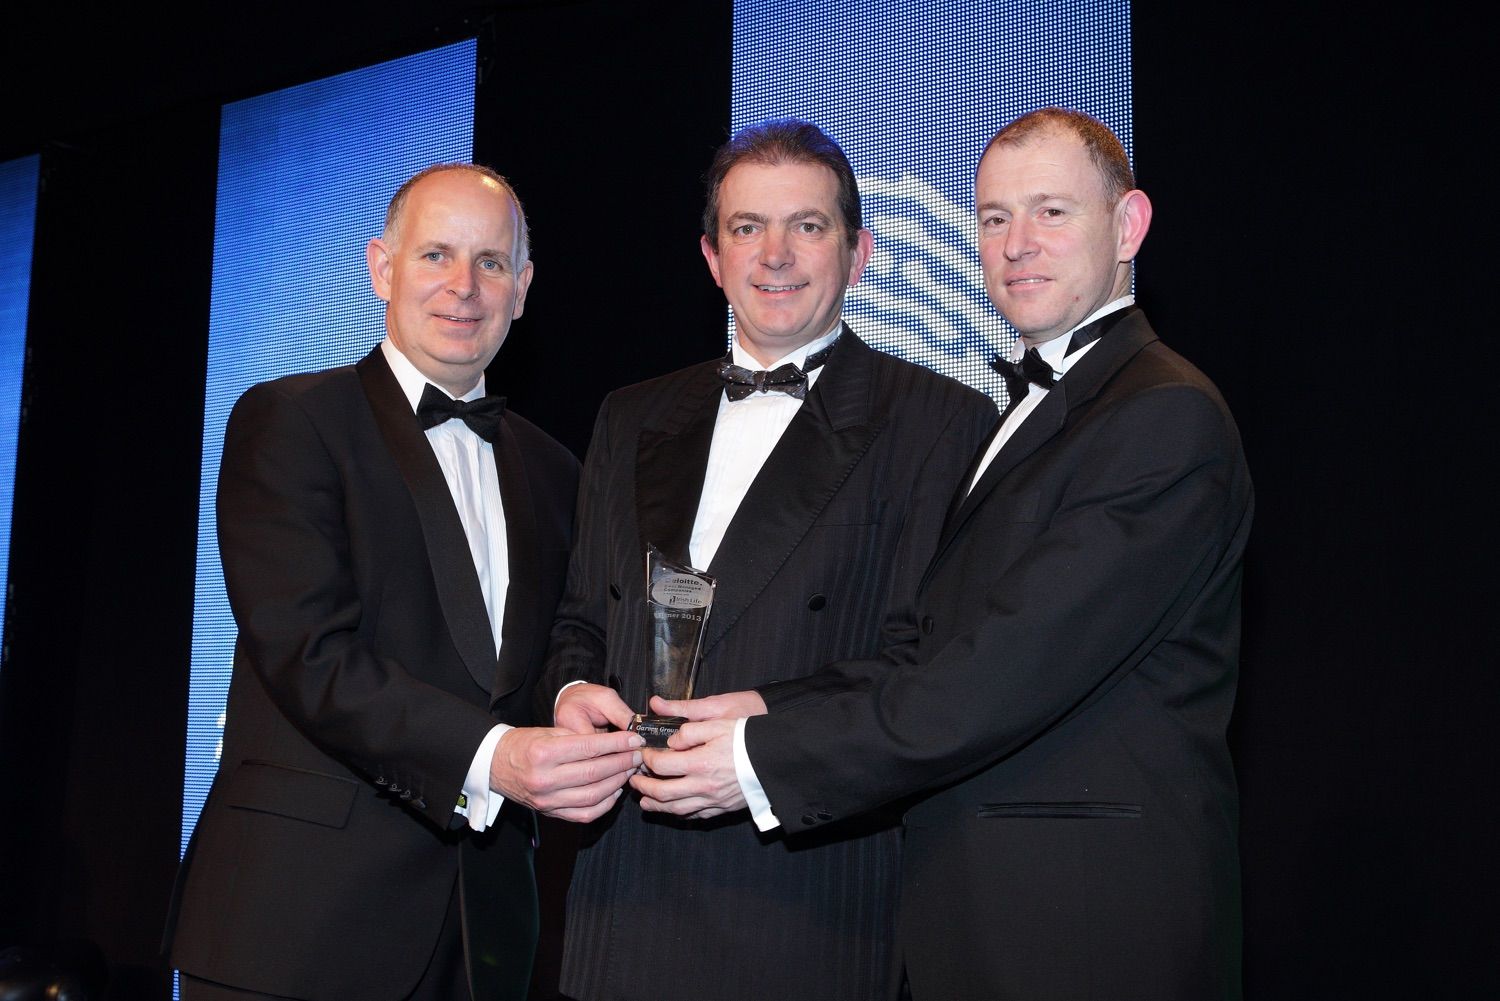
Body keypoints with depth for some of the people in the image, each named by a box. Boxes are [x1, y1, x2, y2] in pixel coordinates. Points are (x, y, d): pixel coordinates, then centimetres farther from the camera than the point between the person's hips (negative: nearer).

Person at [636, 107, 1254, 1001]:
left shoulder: (1167, 416, -15)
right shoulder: (1025, 411, 15)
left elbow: (1008, 674, -22)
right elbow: (939, 651, 6)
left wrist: (767, 757, -18)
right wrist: (770, 712, -8)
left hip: (1096, 926, -8)